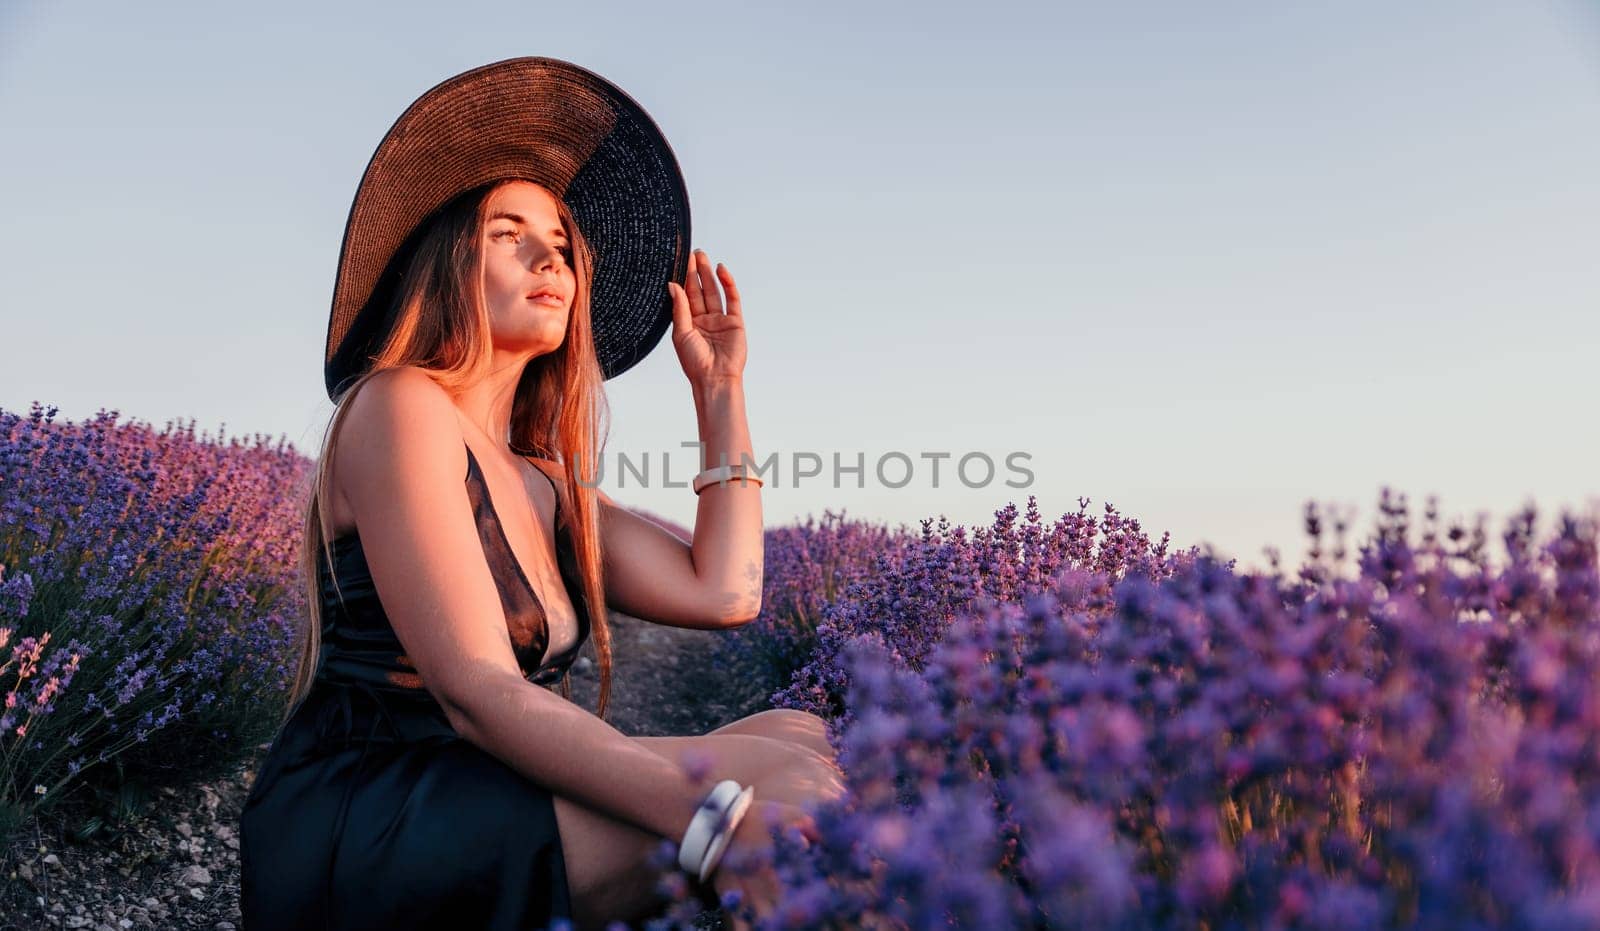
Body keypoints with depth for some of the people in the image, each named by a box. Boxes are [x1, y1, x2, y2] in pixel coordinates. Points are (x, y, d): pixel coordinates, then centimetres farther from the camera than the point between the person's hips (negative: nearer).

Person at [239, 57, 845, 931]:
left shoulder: (545, 480, 15)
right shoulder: (400, 406, -10)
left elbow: (724, 592, 2)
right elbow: (479, 693, -21)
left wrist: (720, 388, 11)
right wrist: (708, 815, -33)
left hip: (464, 809, 8)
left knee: (797, 736, -6)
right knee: (786, 777, -23)